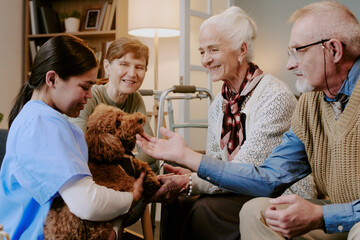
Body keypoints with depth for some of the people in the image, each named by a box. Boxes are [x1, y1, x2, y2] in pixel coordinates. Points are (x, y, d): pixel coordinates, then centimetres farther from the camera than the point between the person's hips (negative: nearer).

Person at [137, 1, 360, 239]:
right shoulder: (309, 104, 4)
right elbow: (270, 177, 1)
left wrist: (320, 216, -32)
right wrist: (187, 156, 0)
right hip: (336, 212, 6)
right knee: (255, 211, -9)